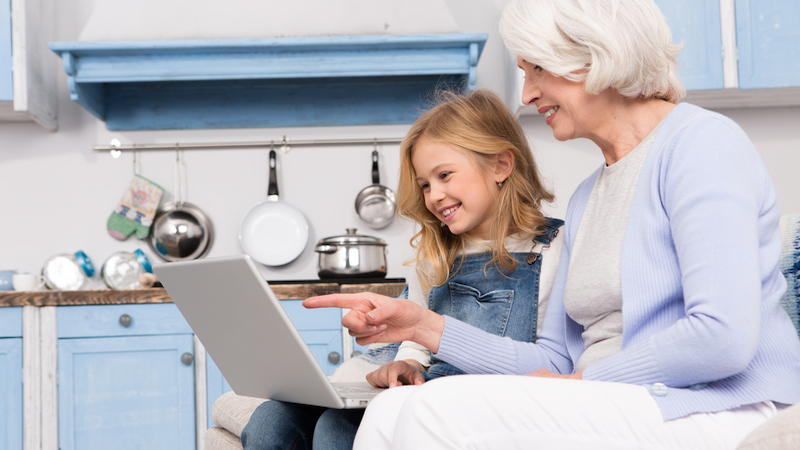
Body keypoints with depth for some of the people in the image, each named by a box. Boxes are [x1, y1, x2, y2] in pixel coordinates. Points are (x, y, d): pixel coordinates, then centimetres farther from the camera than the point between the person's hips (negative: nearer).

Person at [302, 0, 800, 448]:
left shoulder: (702, 141, -7)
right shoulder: (586, 198, 19)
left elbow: (724, 337, -18)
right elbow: (557, 359, 18)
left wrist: (584, 382, -9)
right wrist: (425, 326, 9)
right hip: (605, 409, 8)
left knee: (444, 408, -24)